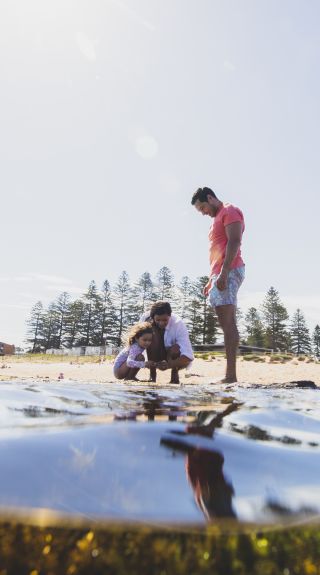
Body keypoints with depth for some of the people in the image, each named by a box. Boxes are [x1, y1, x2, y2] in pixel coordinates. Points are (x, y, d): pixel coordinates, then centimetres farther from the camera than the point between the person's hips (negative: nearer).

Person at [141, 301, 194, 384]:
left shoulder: (178, 324, -29)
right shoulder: (146, 318, -22)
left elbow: (188, 356, -34)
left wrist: (169, 364, -49)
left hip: (173, 356, -2)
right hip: (155, 354, 2)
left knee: (175, 349, -36)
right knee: (152, 334, -28)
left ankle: (174, 375, -3)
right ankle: (152, 375, -13)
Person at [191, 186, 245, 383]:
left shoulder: (230, 211, -1)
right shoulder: (218, 218, 29)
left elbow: (234, 242, -16)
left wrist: (223, 273, -24)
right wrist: (212, 280, 22)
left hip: (228, 272, -10)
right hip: (221, 274, 10)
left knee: (228, 323, -14)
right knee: (228, 324, 4)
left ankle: (231, 376, -14)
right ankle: (230, 375, 6)